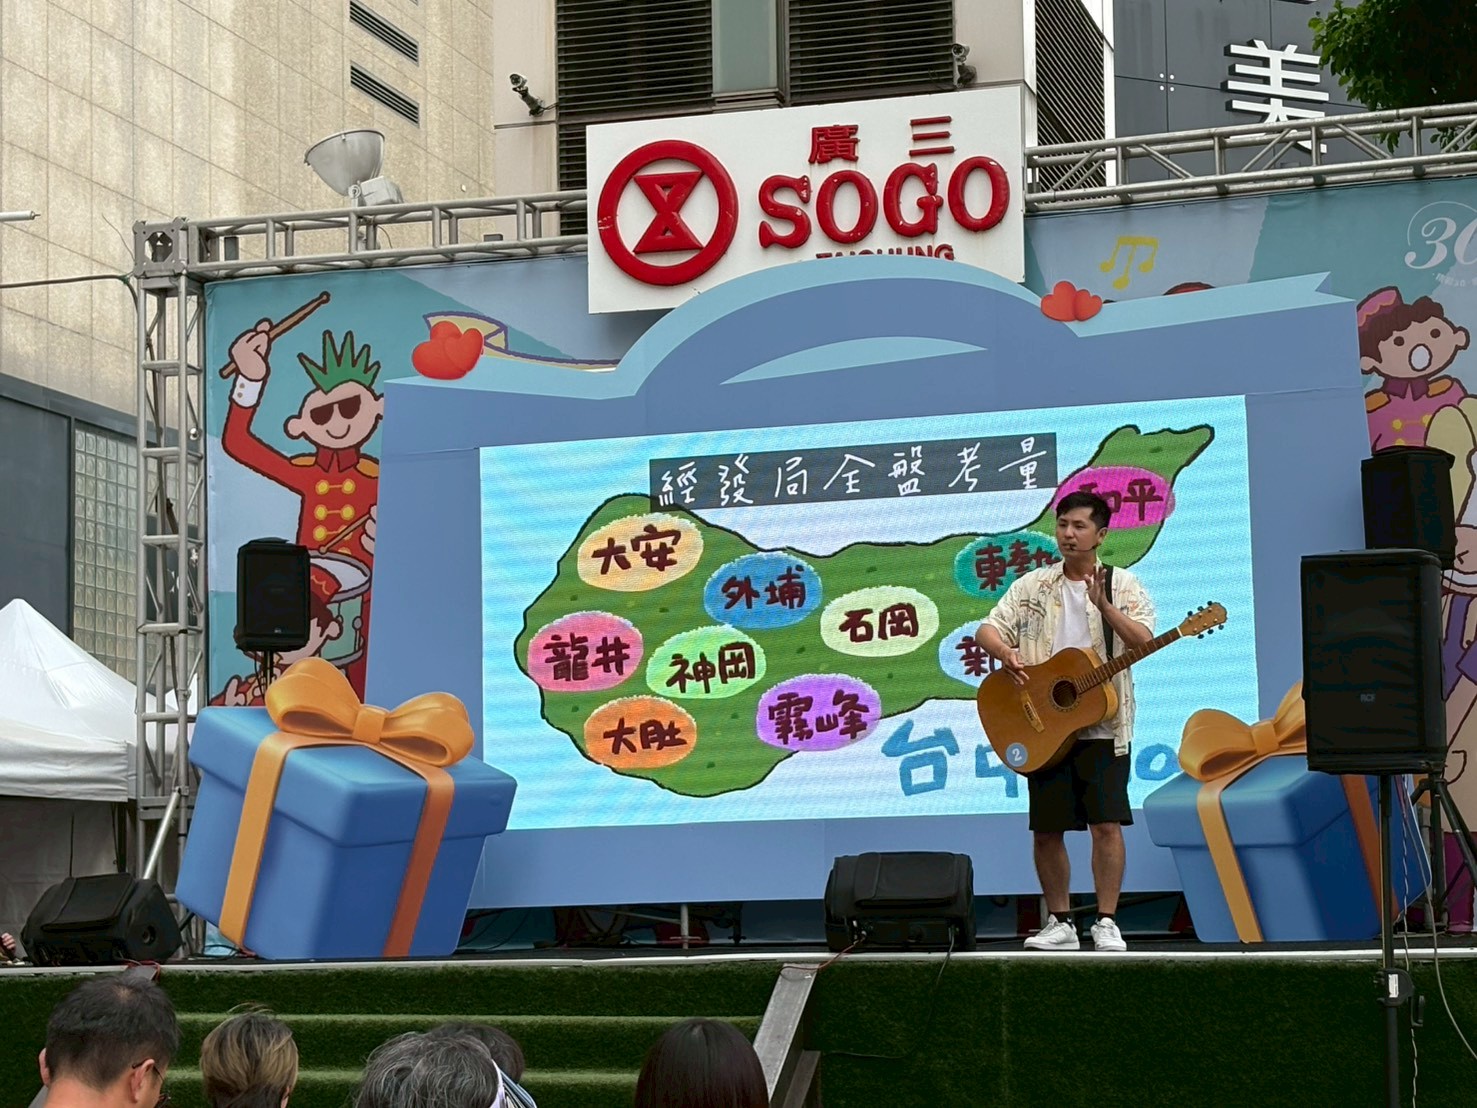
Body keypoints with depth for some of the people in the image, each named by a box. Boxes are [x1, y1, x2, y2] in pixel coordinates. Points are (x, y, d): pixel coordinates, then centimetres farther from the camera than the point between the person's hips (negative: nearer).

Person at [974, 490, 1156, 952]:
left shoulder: (1123, 585, 4)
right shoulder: (1032, 586, 11)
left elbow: (1143, 641, -10)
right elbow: (987, 629, 8)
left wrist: (1102, 605, -23)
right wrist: (1005, 652, -13)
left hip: (1101, 725, -3)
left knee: (1106, 824, -9)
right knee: (1046, 829, 4)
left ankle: (1106, 923, -1)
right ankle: (1059, 923, 15)